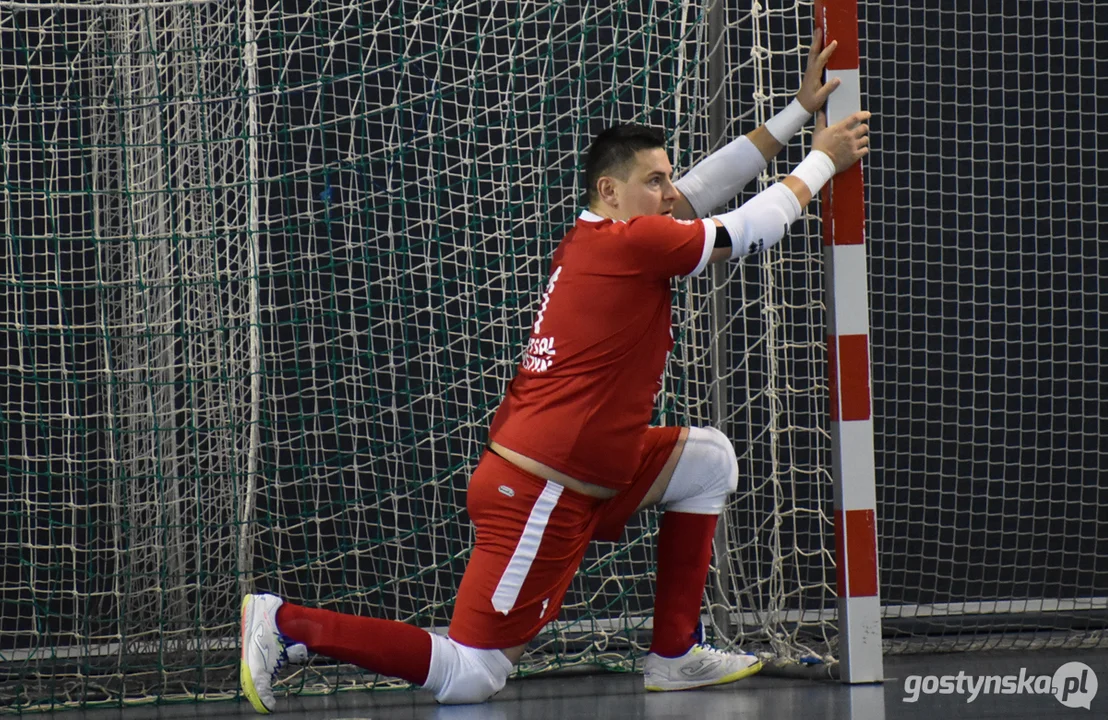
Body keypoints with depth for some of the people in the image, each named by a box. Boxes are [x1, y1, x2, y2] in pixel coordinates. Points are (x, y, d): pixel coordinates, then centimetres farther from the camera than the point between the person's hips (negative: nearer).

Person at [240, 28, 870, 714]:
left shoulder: (591, 239, 11)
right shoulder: (632, 242, -14)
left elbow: (706, 185, 18)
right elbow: (750, 231, -6)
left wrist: (801, 109, 21)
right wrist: (822, 160, 8)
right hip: (540, 493, -10)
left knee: (709, 459, 20)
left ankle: (676, 655, 19)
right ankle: (289, 623, -6)